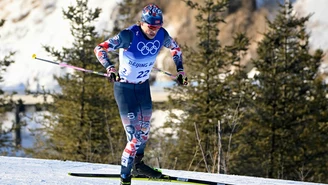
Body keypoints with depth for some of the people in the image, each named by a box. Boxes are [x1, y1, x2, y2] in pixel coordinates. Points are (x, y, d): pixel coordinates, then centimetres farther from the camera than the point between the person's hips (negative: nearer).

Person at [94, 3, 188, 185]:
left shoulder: (162, 35, -11)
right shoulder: (129, 36, -26)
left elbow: (175, 48, 11)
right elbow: (100, 49, -23)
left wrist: (180, 70, 3)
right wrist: (110, 67, -38)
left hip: (143, 87, 6)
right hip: (124, 89, -6)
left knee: (144, 129, 22)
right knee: (135, 137, -12)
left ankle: (137, 165, 47)